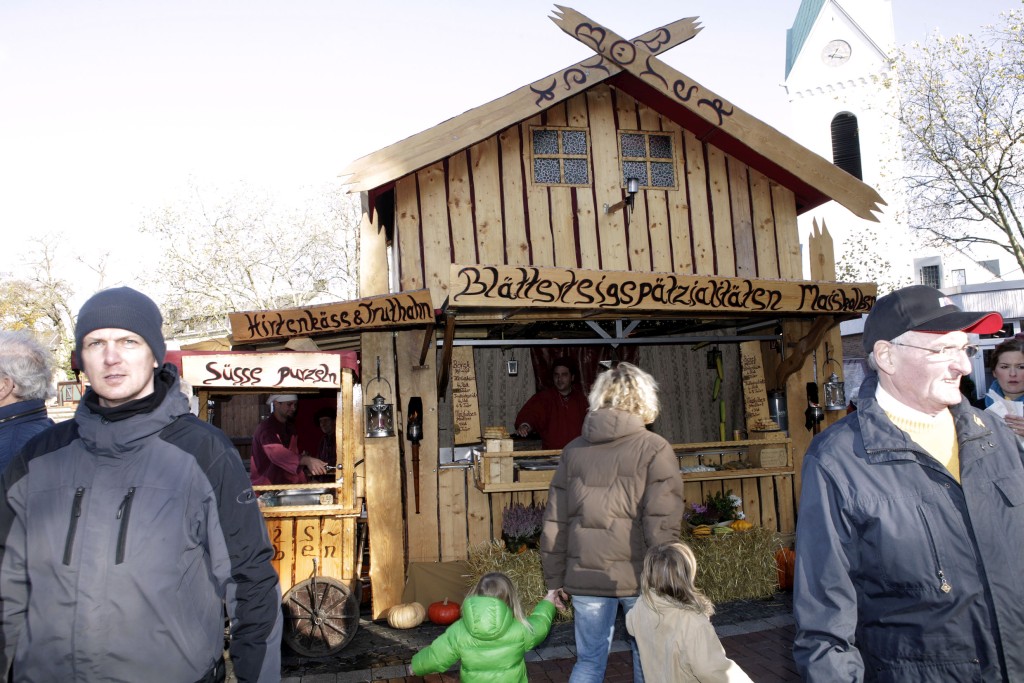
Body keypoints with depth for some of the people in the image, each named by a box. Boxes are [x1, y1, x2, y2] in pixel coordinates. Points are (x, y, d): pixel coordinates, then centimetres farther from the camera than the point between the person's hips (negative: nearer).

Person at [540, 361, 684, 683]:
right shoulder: (655, 450, -6)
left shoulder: (574, 450, 5)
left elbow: (554, 523, 7)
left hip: (585, 578, 3)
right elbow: (662, 526, -12)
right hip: (638, 579, -3)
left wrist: (554, 579, 15)